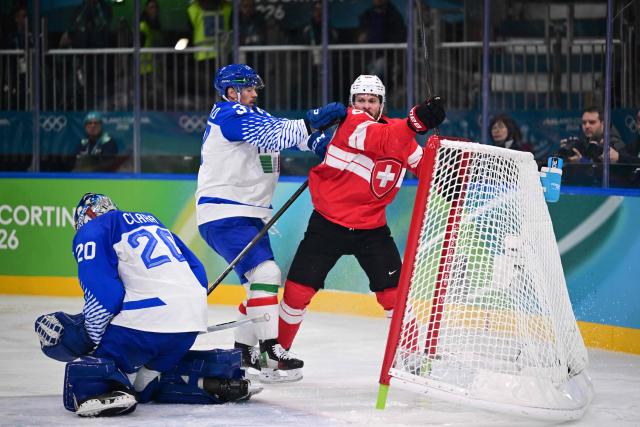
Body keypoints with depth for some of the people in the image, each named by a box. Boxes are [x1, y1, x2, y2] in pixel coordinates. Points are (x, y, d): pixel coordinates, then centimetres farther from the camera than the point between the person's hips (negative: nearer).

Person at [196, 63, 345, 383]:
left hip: (250, 214, 10)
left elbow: (284, 129, 5)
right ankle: (270, 356, -25)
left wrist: (317, 140, -14)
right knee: (264, 272, -21)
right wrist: (312, 122, -32)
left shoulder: (254, 115, 17)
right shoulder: (228, 115, -12)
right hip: (224, 215, -10)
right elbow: (270, 135, -26)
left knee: (260, 280, 15)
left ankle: (243, 350, 25)